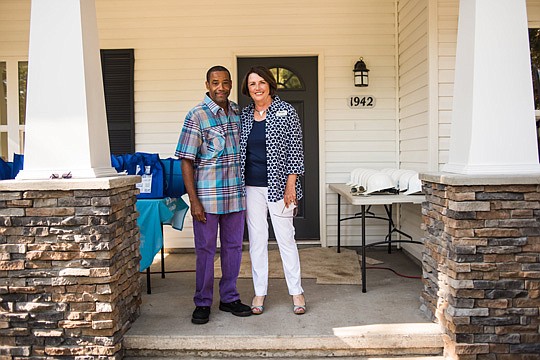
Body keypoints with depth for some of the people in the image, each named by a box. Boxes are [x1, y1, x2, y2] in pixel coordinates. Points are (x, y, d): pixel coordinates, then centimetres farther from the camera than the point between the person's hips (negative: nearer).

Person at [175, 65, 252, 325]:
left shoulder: (238, 113, 8)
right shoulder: (196, 116, -8)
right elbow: (186, 161, -9)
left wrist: (247, 189, 15)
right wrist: (194, 200, -14)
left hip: (236, 194, 5)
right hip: (207, 196, -5)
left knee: (233, 247, 12)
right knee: (205, 250, 5)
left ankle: (229, 298, 27)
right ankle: (202, 303, 20)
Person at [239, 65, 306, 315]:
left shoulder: (286, 111, -3)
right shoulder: (244, 115, 9)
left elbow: (295, 150, -5)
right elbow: (240, 151, 14)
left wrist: (291, 185, -11)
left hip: (278, 185, -4)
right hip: (251, 187, 4)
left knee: (285, 237, 2)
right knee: (256, 239, 8)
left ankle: (296, 292, 16)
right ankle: (259, 292, 20)